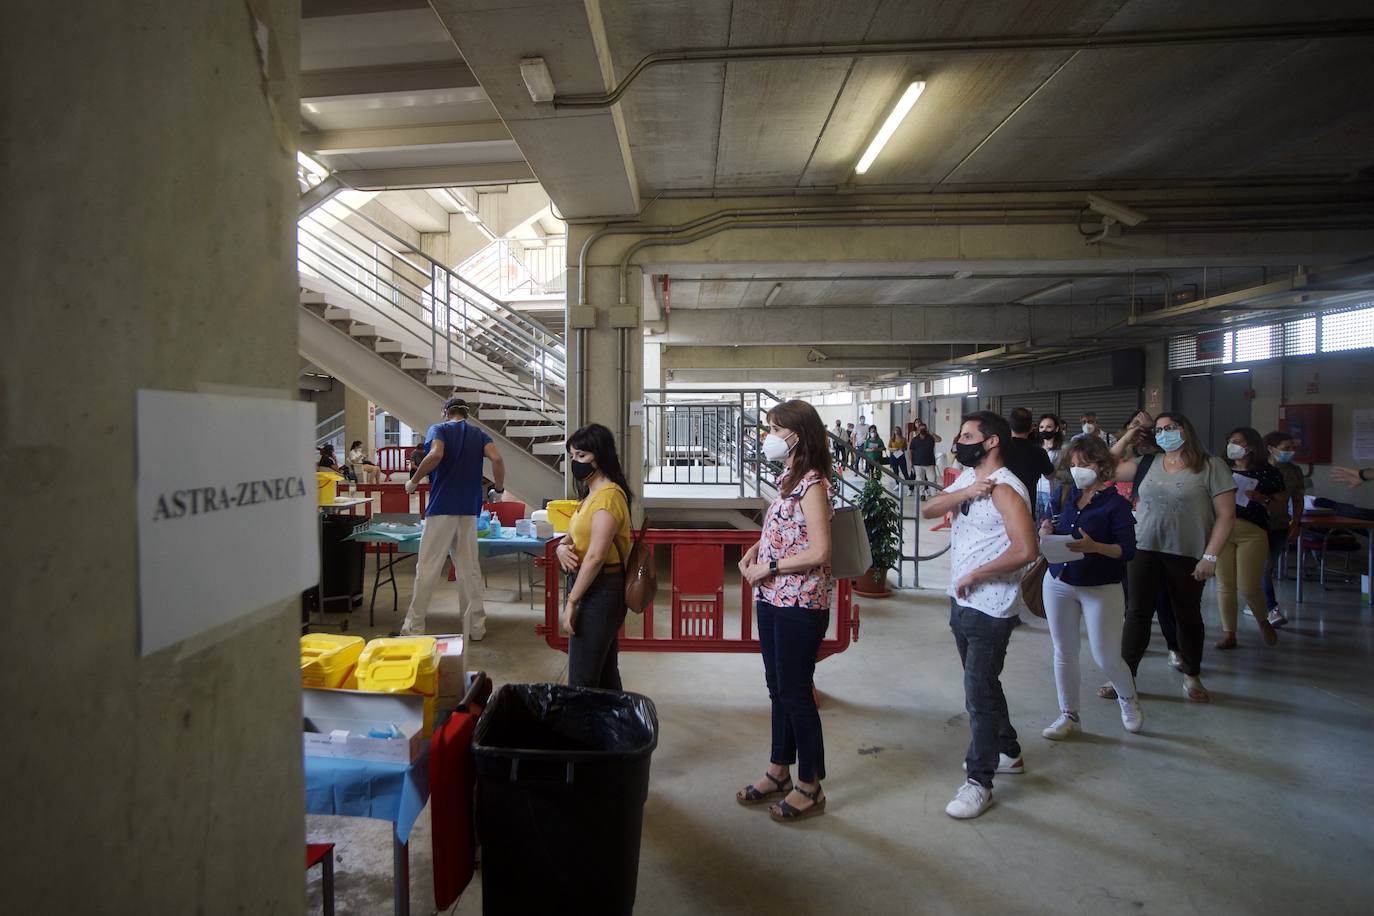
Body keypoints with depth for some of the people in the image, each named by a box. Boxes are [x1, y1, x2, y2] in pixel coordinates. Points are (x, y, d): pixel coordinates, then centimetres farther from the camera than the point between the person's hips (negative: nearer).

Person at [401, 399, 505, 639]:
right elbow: (497, 459, -8)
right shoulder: (478, 434, 11)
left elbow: (436, 454, -19)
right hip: (469, 510, 3)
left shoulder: (439, 429, 3)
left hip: (441, 508, -3)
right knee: (470, 569, 9)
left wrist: (413, 481, -8)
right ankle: (475, 626, 13)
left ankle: (414, 628, 7)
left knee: (427, 569, 2)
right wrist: (499, 488, 6)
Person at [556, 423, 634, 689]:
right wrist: (562, 547, -6)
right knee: (605, 676, 17)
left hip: (599, 591, -10)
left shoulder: (608, 496, -18)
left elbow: (596, 557, -23)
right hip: (592, 588, 10)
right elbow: (578, 536, 18)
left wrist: (571, 602, -19)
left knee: (581, 684, -5)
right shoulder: (592, 494, 14)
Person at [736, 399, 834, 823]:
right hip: (772, 599, 9)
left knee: (795, 694, 2)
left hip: (799, 604, -9)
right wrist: (755, 549, 3)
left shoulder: (812, 484, -17)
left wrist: (769, 568, -17)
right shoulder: (787, 479, 11)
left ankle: (810, 788, 18)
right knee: (778, 689, 18)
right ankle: (779, 773, 33)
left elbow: (819, 552, -23)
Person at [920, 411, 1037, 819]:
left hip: (989, 609, -9)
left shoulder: (1005, 489, -19)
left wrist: (974, 575, -21)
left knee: (979, 692, -3)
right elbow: (928, 509, -2)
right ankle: (1007, 752, 40)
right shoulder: (966, 478, 9)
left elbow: (1025, 549, -29)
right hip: (962, 602, 9)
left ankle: (979, 782, 8)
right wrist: (965, 493, -18)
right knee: (981, 683, 21)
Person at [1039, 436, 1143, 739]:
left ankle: (1129, 698, 34)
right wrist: (1046, 531, -14)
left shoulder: (1115, 503, -10)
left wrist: (1094, 547, -30)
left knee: (1106, 657, 1)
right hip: (1059, 583, 4)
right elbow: (1046, 530, 9)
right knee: (1064, 653, 10)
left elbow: (1128, 550, -14)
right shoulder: (1063, 495, 2)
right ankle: (1069, 716, 25)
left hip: (1102, 588, -4)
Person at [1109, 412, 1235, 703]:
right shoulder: (1147, 463, 5)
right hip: (1144, 550, 2)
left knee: (1187, 615, 13)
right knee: (1137, 613, 3)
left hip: (1188, 555, -2)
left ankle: (1192, 676, 32)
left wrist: (1210, 556, -13)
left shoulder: (1211, 466, -6)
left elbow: (1226, 515, -7)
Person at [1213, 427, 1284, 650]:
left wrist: (1261, 499, -12)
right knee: (1225, 585, 1)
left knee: (1248, 587, -5)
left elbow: (1280, 502, 5)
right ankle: (1228, 633, 12)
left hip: (1252, 532, -2)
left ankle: (1262, 621, 27)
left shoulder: (1268, 472, 3)